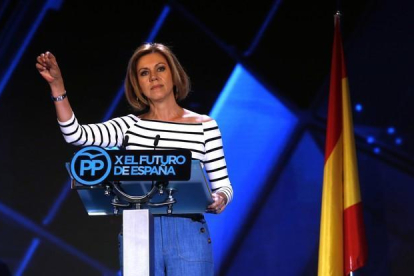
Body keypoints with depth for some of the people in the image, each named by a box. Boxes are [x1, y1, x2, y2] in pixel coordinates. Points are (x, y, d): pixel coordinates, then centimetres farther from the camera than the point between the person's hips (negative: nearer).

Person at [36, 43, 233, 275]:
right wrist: (57, 85, -14)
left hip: (188, 237, -2)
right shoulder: (130, 126, 9)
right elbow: (76, 135, -4)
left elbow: (223, 185, 6)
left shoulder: (204, 126, 4)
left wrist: (219, 199, -17)